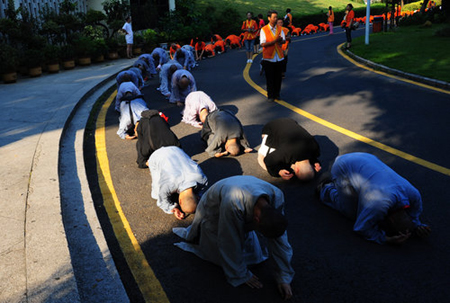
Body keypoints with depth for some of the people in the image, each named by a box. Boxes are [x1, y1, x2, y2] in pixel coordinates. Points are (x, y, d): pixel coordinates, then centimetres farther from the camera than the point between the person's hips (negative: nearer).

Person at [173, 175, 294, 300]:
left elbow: (279, 240, -22)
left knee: (255, 256, 5)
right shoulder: (232, 204, -49)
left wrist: (284, 277, -20)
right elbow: (230, 245, -33)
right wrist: (242, 276, -21)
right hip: (213, 215, -4)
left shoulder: (277, 196, -32)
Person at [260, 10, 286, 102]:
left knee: (278, 77, 9)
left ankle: (277, 94, 25)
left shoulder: (279, 29, 8)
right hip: (268, 57, -4)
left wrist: (281, 41, -23)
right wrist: (275, 41, -23)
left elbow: (284, 40, 2)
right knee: (270, 78, 2)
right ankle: (270, 96, 14)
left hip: (279, 57, 4)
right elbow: (263, 44, -13)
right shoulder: (264, 30, -6)